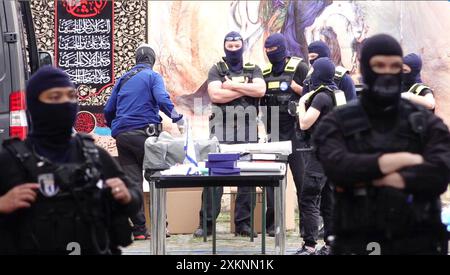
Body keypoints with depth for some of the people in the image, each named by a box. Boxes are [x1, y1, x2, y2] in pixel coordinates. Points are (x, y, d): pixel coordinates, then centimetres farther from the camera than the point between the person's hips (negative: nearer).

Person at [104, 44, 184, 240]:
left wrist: (114, 128, 34)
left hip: (122, 135, 5)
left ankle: (139, 229, 1)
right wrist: (178, 120, -9)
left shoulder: (123, 79, 18)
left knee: (132, 181, 3)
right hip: (144, 133, -5)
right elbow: (163, 100, -17)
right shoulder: (153, 77, 2)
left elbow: (108, 110, 19)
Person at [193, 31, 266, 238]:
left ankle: (243, 223, 7)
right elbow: (215, 95, -9)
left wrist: (232, 85, -7)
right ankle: (206, 223, -4)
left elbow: (260, 90, -6)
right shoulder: (217, 70, 9)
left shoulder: (253, 70, 14)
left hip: (248, 133, 2)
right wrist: (246, 89, -6)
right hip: (221, 131, -2)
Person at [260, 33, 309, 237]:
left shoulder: (299, 68, 0)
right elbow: (259, 100, 22)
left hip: (295, 130, -5)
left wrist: (295, 88, -13)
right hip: (273, 133, 5)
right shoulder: (265, 72, 15)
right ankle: (273, 222, 8)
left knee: (302, 177, -2)